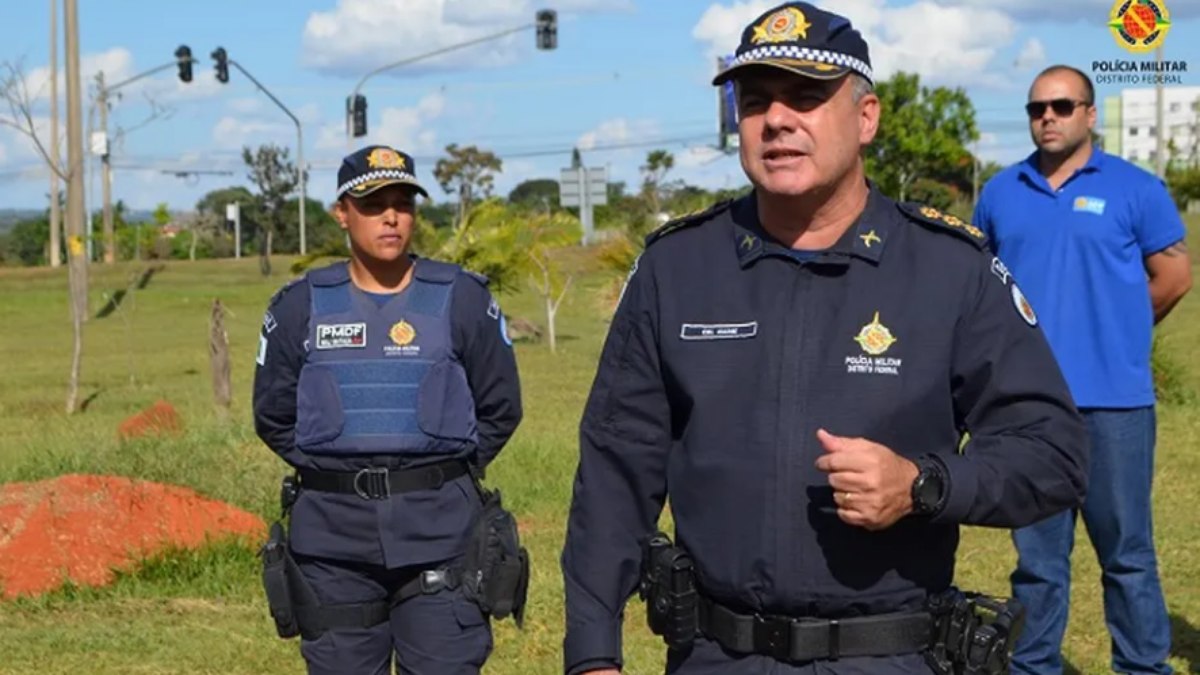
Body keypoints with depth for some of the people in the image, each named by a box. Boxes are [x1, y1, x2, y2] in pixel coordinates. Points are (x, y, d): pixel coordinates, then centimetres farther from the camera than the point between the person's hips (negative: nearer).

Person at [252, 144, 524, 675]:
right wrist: (330, 472, 6)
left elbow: (500, 409, 9)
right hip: (333, 538, 2)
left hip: (440, 534, -1)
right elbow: (273, 416, 13)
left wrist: (445, 473, 4)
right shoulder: (300, 307, 5)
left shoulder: (462, 299, 3)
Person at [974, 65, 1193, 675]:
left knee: (1126, 552, 2)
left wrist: (1111, 333, 9)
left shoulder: (1134, 188, 0)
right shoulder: (1001, 193, 10)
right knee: (1036, 554, 11)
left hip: (1112, 400, -3)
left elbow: (1173, 277, 4)